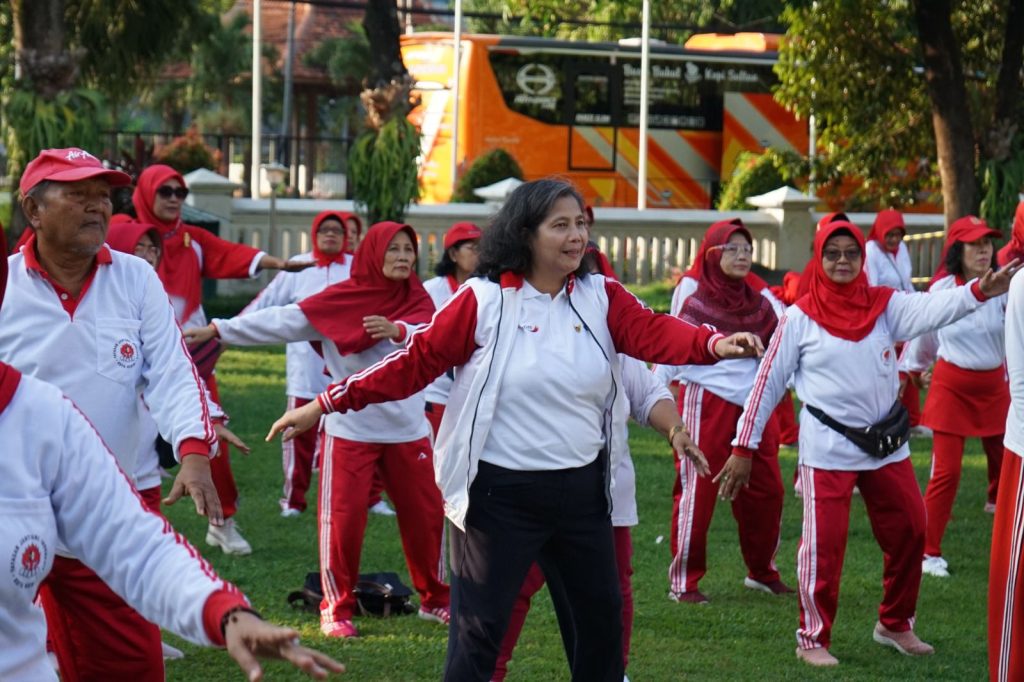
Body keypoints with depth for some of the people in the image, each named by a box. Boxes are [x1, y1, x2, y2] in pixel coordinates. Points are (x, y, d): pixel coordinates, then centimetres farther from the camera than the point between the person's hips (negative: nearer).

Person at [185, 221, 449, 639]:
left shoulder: (417, 300, 2)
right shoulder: (340, 299, -4)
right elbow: (282, 321, -7)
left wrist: (397, 330, -38)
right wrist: (218, 329, -11)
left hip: (408, 429, 2)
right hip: (349, 429, -2)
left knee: (425, 514, 7)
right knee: (342, 518, -3)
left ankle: (435, 600, 25)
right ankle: (337, 609, 9)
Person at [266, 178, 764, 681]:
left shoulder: (601, 297, 1)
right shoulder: (484, 300, -9)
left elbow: (653, 332, -13)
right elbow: (416, 362, -8)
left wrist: (714, 343, -34)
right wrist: (328, 404, -12)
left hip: (582, 488, 5)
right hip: (501, 493, -4)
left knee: (601, 613, 17)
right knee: (480, 626, 0)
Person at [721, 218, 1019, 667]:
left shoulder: (884, 305, 1)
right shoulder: (800, 318, -5)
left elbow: (931, 310, -18)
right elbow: (768, 383, -1)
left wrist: (979, 291, -37)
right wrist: (744, 447, -2)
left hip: (887, 443, 4)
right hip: (827, 449, -4)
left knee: (909, 532, 11)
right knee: (824, 544, -2)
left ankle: (895, 625, 31)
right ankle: (813, 638, 13)